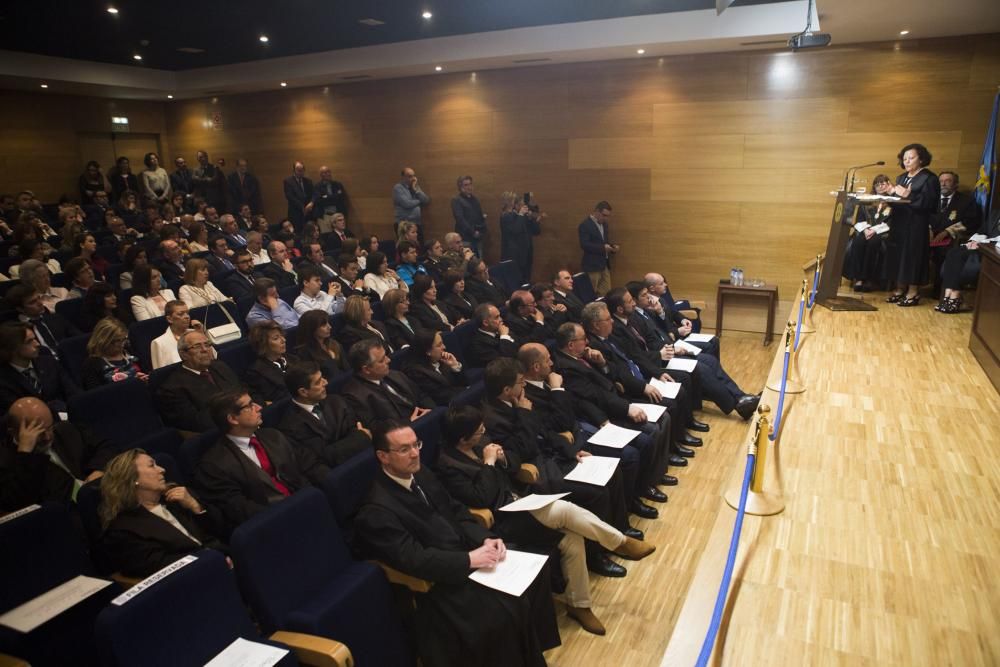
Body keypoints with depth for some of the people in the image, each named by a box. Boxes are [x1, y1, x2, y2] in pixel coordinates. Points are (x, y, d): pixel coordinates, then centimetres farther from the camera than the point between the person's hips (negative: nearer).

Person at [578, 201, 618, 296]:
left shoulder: (604, 224, 14)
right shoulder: (585, 225, -12)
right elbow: (584, 245, -20)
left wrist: (612, 246, 1)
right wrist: (603, 248, -25)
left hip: (605, 265, 8)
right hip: (592, 265, -8)